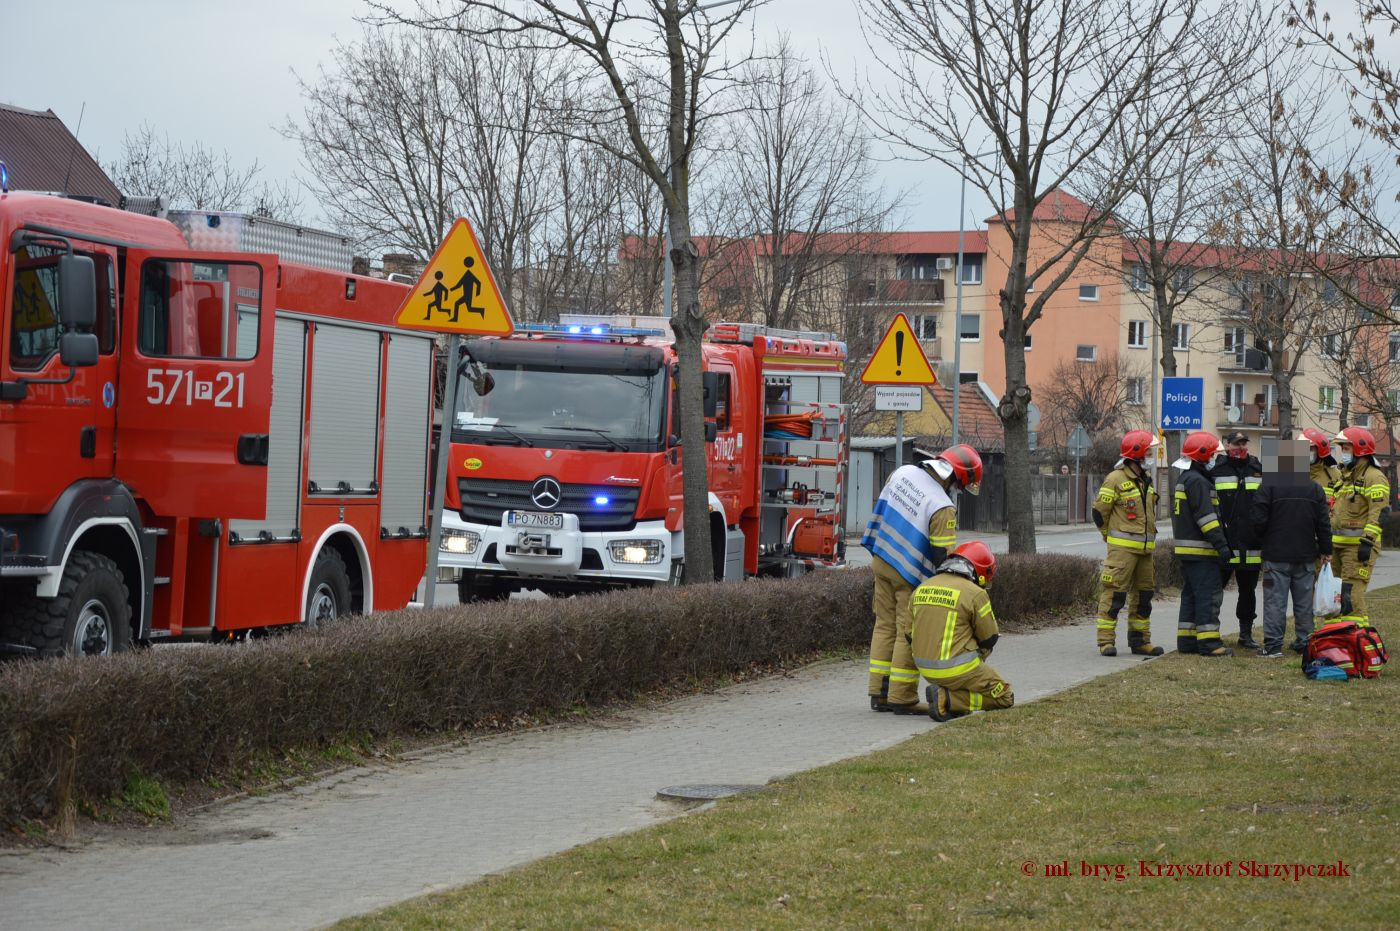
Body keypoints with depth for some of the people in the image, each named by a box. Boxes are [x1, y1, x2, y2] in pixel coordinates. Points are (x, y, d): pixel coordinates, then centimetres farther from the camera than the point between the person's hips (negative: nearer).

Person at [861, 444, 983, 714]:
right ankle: (902, 698, 5)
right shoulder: (943, 509, -23)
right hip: (911, 575, -8)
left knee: (885, 626, 15)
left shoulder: (903, 472, -2)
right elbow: (944, 557, -20)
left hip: (881, 560, 8)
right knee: (909, 633, 1)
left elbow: (882, 509, 11)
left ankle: (880, 694, 19)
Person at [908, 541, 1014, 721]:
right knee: (1004, 697, 10)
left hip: (925, 667, 8)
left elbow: (911, 634, 11)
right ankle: (947, 699, -9)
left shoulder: (921, 589, 6)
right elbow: (989, 639, -3)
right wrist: (976, 662, 16)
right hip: (957, 670, -7)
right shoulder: (975, 594, -12)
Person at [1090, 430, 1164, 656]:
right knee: (1114, 594, -9)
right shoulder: (1116, 480, -11)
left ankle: (1140, 640, 19)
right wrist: (1112, 538, 2)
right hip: (1122, 548, -8)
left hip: (1145, 549, 8)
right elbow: (1100, 512, -7)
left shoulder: (1146, 480, 15)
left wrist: (1149, 538, 18)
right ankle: (1106, 641, -7)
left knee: (1143, 594, 11)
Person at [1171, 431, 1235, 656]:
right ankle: (1208, 642, -12)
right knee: (1208, 595, -9)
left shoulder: (1185, 479, 19)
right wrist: (1221, 543, -22)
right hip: (1200, 550, -10)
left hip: (1186, 550, 10)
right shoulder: (1197, 481, -14)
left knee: (1191, 595, 13)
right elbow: (1206, 516, -21)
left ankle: (1187, 640, 14)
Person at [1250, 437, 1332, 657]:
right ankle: (1305, 641, 16)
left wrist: (1264, 539, 10)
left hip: (1277, 556, -3)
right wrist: (1325, 551, 15)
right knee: (1304, 600, 12)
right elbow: (1323, 524, 6)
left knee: (1275, 600, -2)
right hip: (1306, 556, 3)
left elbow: (1257, 519, -10)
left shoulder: (1269, 487, -10)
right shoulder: (1314, 489, 3)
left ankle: (1273, 645, -5)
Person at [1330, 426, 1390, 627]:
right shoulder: (1346, 477, 22)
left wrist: (1367, 541, -25)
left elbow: (1379, 513, -18)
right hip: (1339, 545, 10)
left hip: (1358, 545, -10)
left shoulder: (1374, 478, -9)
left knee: (1352, 595, -15)